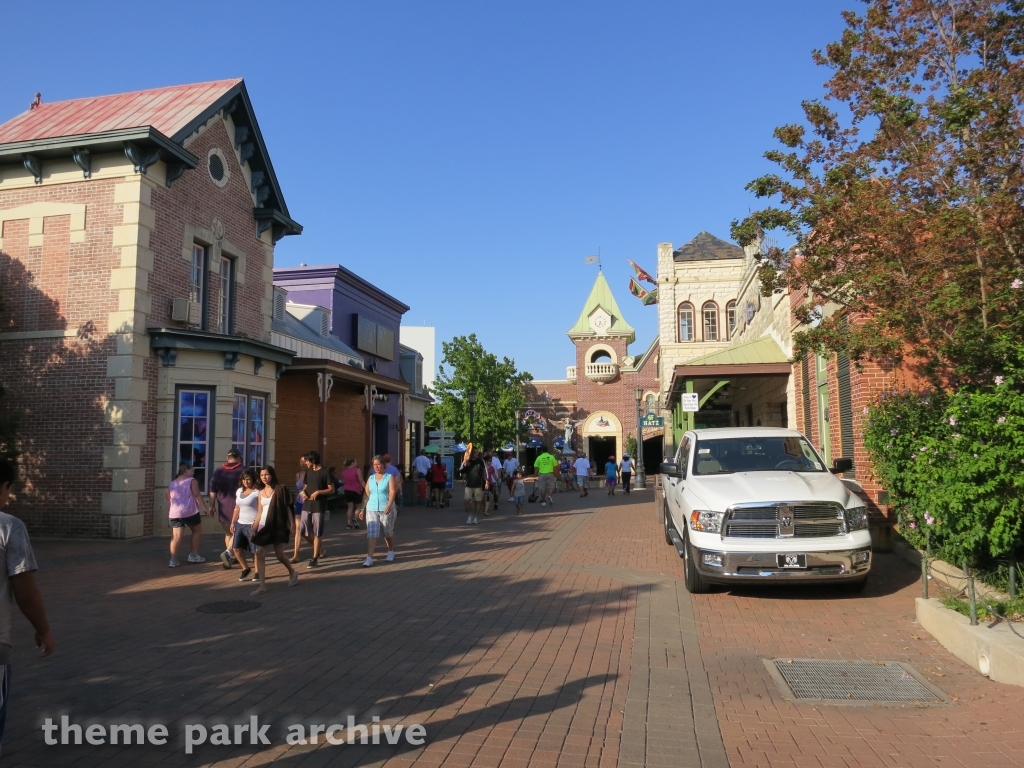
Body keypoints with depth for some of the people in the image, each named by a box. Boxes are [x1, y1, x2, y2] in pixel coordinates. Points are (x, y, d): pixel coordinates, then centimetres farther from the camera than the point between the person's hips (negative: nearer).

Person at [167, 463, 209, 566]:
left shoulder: (172, 483, 17)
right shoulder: (191, 481, -1)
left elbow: (168, 498, 22)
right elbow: (197, 495, -11)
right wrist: (204, 507, -13)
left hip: (174, 513, 5)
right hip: (189, 512, -5)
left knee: (176, 536, 1)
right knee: (197, 531, 14)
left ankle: (173, 559, -9)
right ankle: (193, 555, 14)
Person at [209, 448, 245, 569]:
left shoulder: (218, 471, 8)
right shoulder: (242, 470, -4)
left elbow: (212, 490, 6)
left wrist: (211, 505, 12)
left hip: (223, 508, 4)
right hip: (237, 506, -4)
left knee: (228, 533, 18)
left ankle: (231, 557, 23)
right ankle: (227, 553, -20)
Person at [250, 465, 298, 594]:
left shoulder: (280, 489, -5)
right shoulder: (261, 493, 9)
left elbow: (287, 508, -4)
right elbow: (260, 513, 13)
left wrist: (292, 525, -10)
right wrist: (253, 529, 9)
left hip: (277, 526, -5)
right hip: (264, 526, 5)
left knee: (279, 555, 3)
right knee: (259, 554, -3)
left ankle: (292, 572, 31)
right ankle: (262, 586, 3)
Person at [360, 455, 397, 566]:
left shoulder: (390, 477, -3)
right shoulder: (370, 478, 11)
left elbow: (392, 492, -15)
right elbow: (366, 494, 13)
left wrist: (389, 505, -29)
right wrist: (362, 509, 9)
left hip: (386, 509, -3)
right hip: (371, 509, 3)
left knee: (388, 533, 10)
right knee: (371, 534, -6)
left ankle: (391, 552, 33)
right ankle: (369, 558, -10)